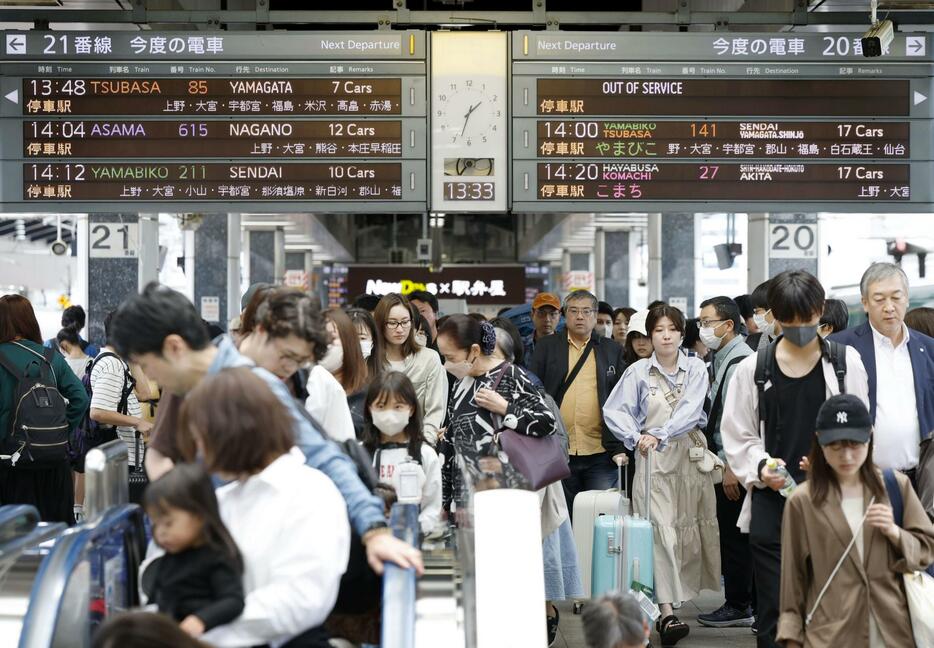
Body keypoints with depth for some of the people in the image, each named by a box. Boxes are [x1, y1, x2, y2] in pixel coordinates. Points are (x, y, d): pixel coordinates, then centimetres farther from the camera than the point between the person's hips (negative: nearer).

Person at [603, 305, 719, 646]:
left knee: (692, 526, 3)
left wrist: (659, 434, -19)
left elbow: (691, 410, -10)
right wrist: (636, 438, -15)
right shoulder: (638, 371, 3)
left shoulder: (695, 368, 3)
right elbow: (614, 411, -2)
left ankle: (689, 589, 19)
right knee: (660, 528, -9)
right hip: (652, 458, -2)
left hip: (690, 454, 2)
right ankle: (666, 612, -15)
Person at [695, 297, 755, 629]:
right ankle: (746, 604, 21)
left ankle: (737, 607, 7)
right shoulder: (724, 358, 15)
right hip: (728, 464, 10)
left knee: (734, 537, -2)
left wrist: (732, 468, -22)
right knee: (733, 537, 13)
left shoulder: (739, 362, -16)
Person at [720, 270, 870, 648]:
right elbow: (737, 438, 7)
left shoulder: (846, 364, 3)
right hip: (771, 504, 0)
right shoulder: (752, 369, 4)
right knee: (773, 612, 2)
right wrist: (760, 468, -11)